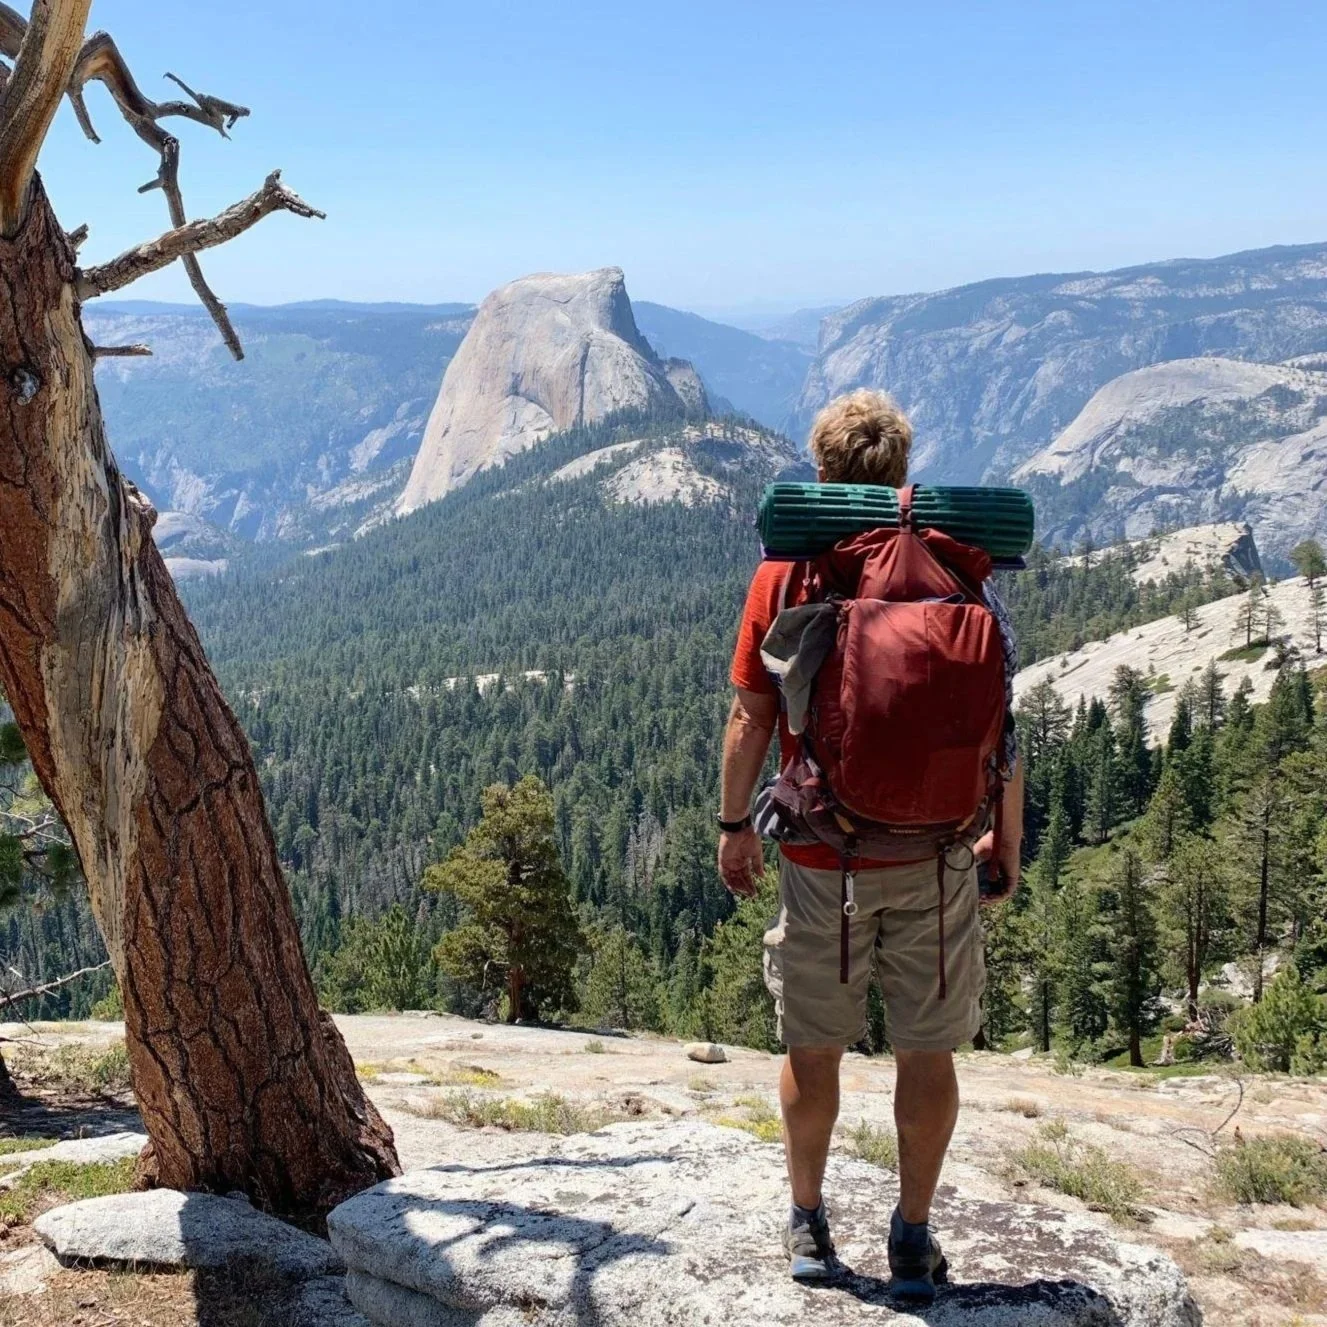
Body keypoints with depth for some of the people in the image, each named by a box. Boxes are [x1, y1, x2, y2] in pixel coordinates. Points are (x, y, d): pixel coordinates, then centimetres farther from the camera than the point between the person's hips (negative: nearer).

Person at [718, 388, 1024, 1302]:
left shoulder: (784, 575, -5)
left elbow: (751, 720, -1)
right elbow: (999, 729, -3)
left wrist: (735, 825, 11)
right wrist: (1008, 840, 8)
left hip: (818, 858, 0)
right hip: (934, 857, 0)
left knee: (813, 1049, 15)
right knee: (927, 1053, 12)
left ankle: (809, 1225, 30)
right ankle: (915, 1241, 24)